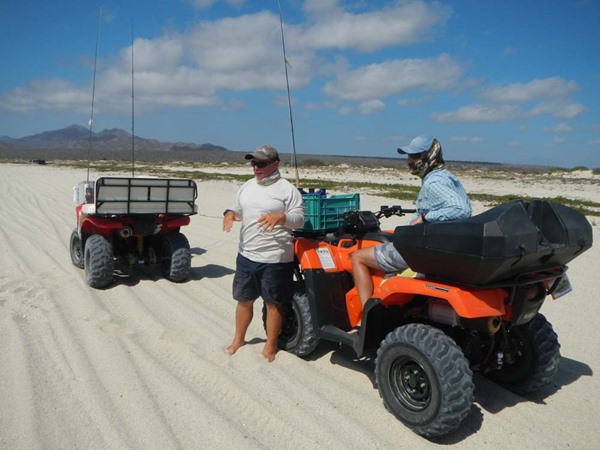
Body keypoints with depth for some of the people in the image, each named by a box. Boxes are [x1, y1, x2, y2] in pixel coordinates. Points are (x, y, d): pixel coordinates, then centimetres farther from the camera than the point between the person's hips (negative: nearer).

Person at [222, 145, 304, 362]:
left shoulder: (286, 189, -8)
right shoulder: (247, 186, 11)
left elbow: (299, 218, -12)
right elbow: (239, 210, 19)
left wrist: (281, 217, -30)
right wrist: (230, 213, -3)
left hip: (275, 259, -6)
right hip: (246, 255, 6)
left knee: (273, 303, 7)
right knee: (244, 300, 18)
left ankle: (270, 346, 23)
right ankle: (238, 339, 37)